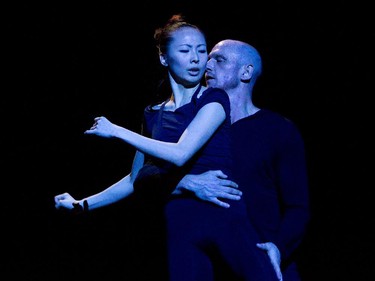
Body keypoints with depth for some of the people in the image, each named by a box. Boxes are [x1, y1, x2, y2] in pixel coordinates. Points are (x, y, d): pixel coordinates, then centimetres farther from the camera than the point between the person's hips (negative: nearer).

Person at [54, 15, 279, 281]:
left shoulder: (214, 99, 1)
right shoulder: (155, 115, 14)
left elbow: (180, 154, -13)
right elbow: (136, 180, 24)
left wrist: (116, 131, -5)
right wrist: (82, 204, 25)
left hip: (224, 215, -3)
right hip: (181, 226, 3)